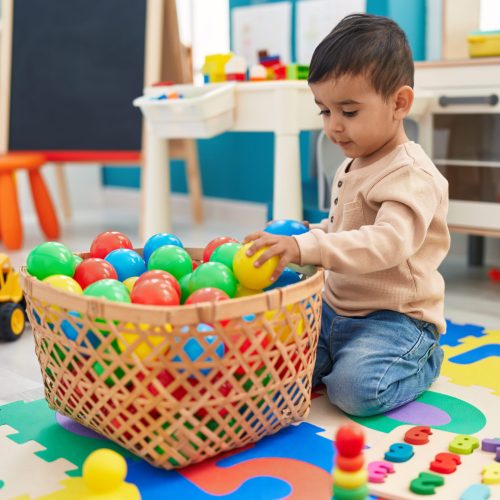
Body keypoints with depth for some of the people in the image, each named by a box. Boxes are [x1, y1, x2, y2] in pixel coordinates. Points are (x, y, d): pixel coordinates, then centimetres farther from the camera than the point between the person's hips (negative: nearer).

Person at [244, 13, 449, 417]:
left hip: (395, 317, -8)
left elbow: (390, 241, -36)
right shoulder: (351, 168, 10)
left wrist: (308, 248, -43)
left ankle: (423, 361, 4)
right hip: (337, 307, 8)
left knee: (356, 387, -26)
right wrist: (303, 235, 4)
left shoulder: (411, 174, -20)